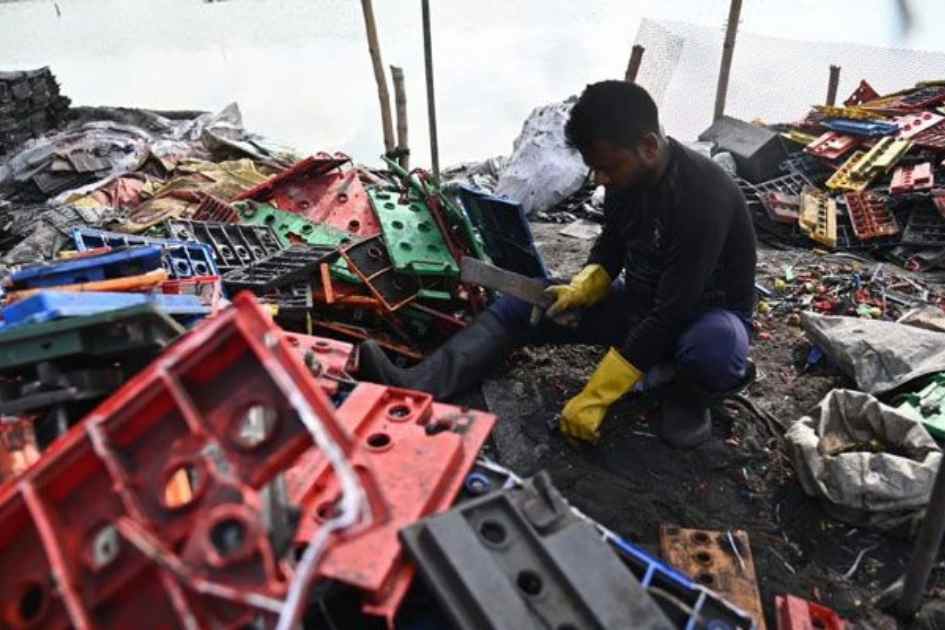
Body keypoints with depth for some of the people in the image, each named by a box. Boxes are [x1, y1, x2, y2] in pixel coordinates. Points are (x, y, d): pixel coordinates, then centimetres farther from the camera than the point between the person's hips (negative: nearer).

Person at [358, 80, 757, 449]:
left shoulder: (702, 197, -32)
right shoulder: (629, 173, -10)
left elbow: (670, 314, -33)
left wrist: (594, 398, -32)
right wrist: (582, 289, -14)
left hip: (708, 312, -6)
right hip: (642, 299, 6)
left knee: (715, 346, -44)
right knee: (518, 306, -7)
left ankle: (688, 395, -7)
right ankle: (413, 388, -23)